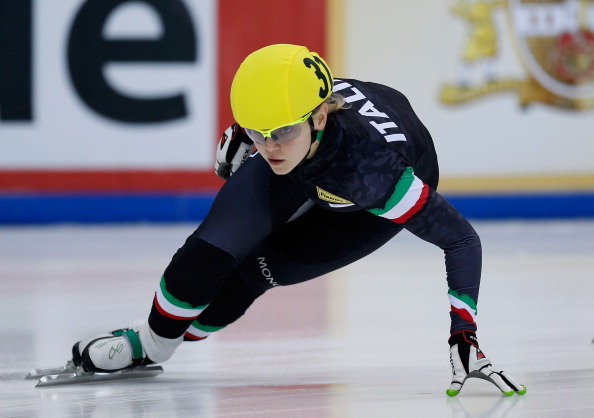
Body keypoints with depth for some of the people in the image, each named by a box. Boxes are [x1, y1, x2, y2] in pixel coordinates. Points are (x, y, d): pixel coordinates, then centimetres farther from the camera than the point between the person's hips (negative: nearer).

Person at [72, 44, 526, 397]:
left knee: (256, 271, -13)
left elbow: (461, 238, -42)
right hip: (301, 171, 3)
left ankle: (153, 348, 8)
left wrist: (463, 332, -49)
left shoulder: (374, 171, -48)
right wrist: (240, 135, 7)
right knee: (216, 248, -15)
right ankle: (150, 335, 7)